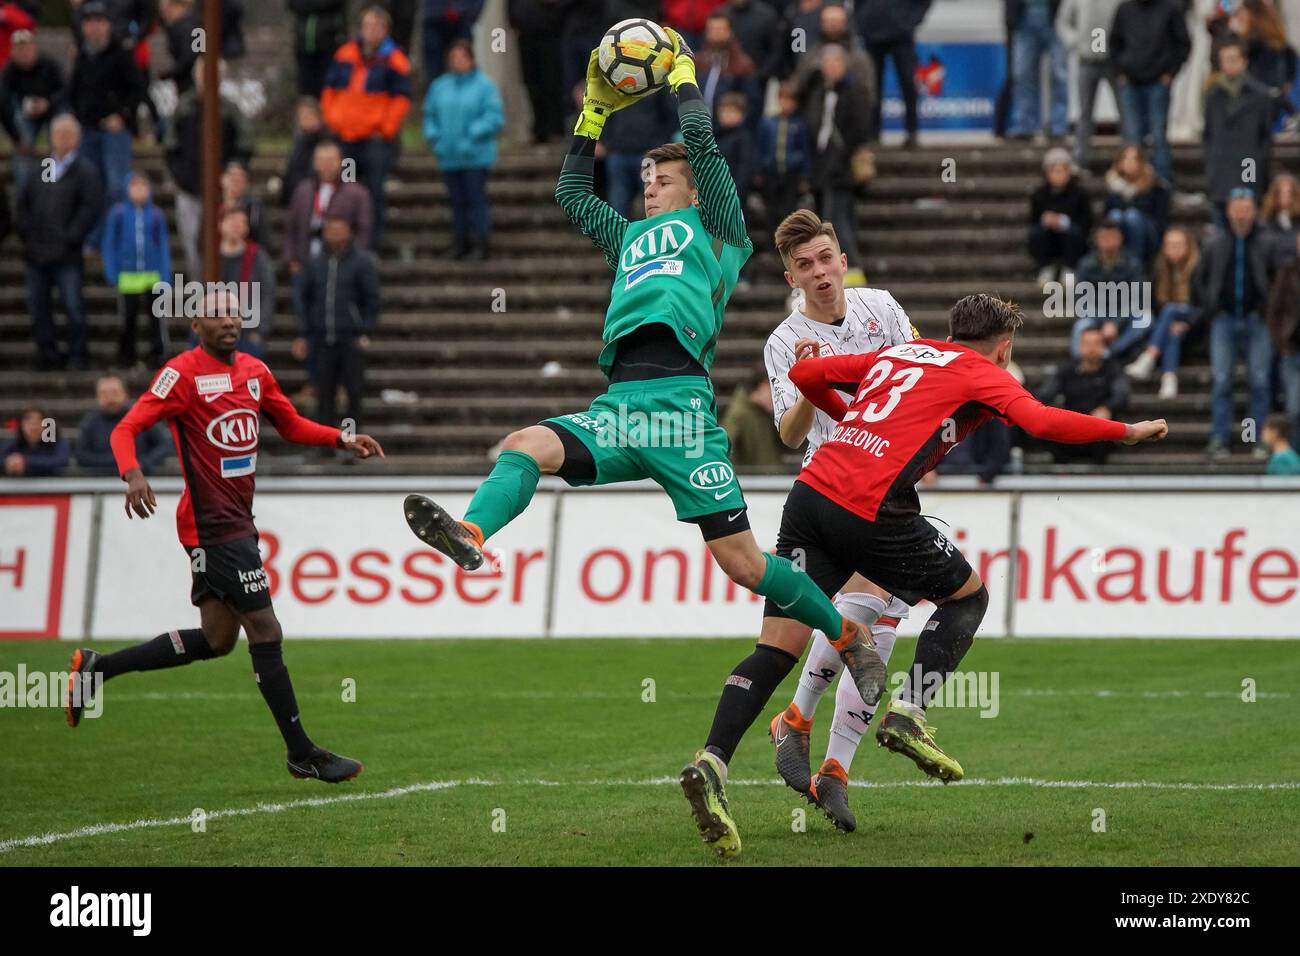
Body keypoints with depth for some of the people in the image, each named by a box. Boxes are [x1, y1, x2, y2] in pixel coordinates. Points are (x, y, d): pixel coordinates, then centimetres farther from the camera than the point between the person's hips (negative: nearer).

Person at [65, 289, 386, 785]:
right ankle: (301, 753, 2)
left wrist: (343, 440, 9)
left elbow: (292, 425, 25)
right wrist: (133, 474, -34)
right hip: (213, 523, -9)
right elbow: (125, 429, -15)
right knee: (265, 632, -6)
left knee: (216, 639, 13)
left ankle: (95, 669, 22)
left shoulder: (254, 371, 12)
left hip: (236, 520, 9)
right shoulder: (183, 373, -11)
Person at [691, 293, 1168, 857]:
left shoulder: (898, 353, 27)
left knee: (777, 651, 1)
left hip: (811, 488, 6)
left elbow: (804, 374, 27)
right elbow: (1042, 422, -7)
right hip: (872, 510, -5)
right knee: (968, 595, 19)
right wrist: (1126, 432, 4)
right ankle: (907, 716, 4)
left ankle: (712, 763, -18)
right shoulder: (982, 374, 10)